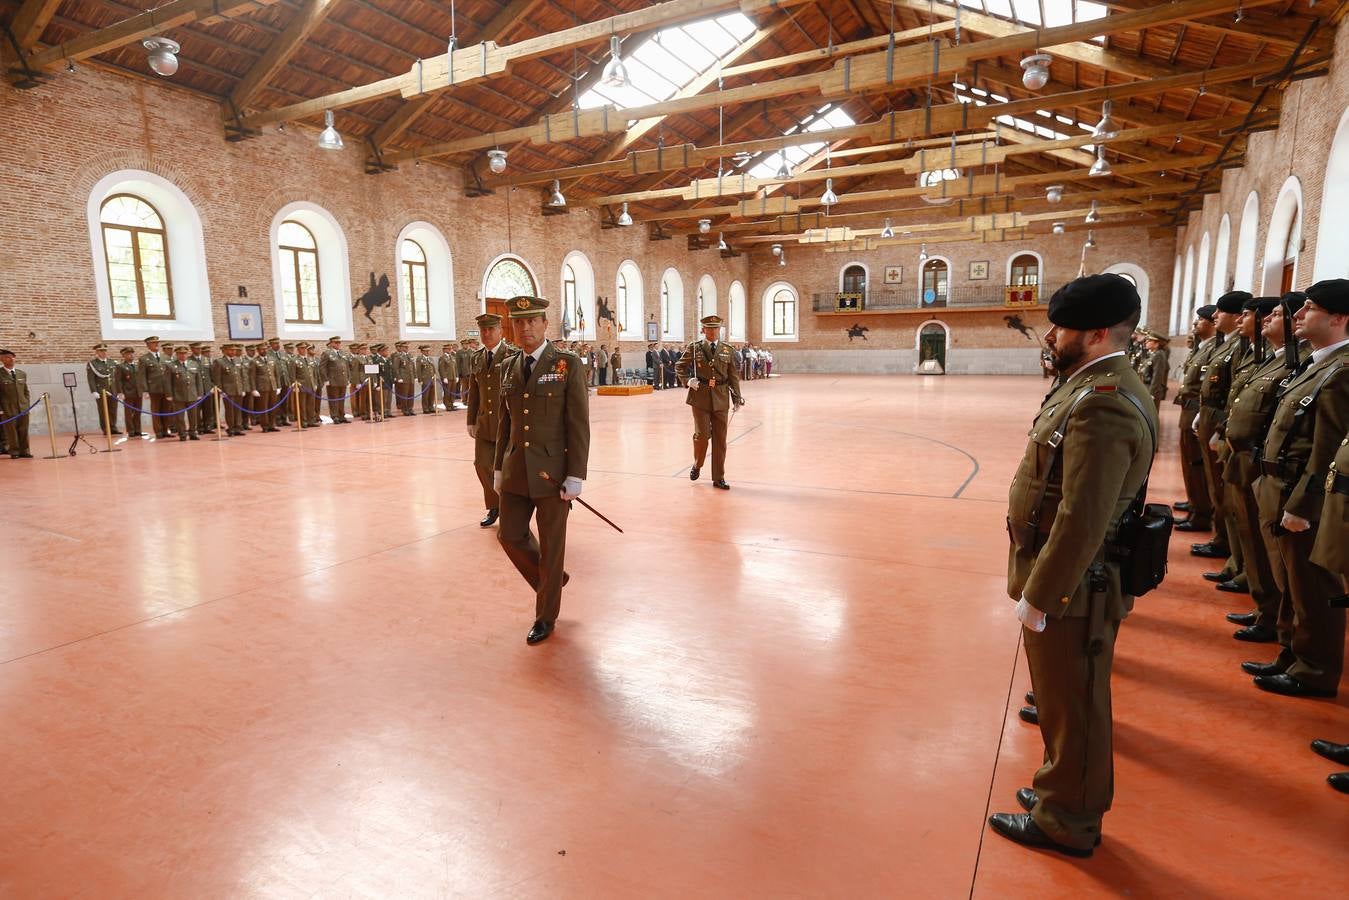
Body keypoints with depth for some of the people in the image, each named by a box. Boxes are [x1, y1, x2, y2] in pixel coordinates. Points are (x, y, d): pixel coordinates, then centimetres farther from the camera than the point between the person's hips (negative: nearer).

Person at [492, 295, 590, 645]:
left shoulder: (568, 364, -8)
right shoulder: (507, 367, 8)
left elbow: (579, 424, -11)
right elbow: (505, 421, 14)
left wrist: (576, 476, -15)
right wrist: (499, 467, 13)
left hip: (553, 471, -5)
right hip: (516, 471, 5)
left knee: (551, 546, 6)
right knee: (510, 535, 9)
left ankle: (546, 616, 24)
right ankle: (551, 579, 37)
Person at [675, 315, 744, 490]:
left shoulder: (727, 349, 8)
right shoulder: (694, 348, 3)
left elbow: (733, 376, 9)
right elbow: (679, 366, 11)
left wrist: (737, 398, 3)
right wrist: (689, 380, -7)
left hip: (721, 399, 2)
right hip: (700, 397, -2)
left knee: (720, 438, 3)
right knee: (702, 434, -8)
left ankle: (718, 478, 12)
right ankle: (697, 465, 22)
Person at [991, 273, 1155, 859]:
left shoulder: (1102, 405, -25)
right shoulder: (1091, 387, 8)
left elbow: (1082, 522, -28)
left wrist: (1038, 596, -20)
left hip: (1071, 589, -10)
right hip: (1065, 580, 10)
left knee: (1072, 706, 9)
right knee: (1063, 698, 23)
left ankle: (1067, 822, 29)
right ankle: (1063, 795, 42)